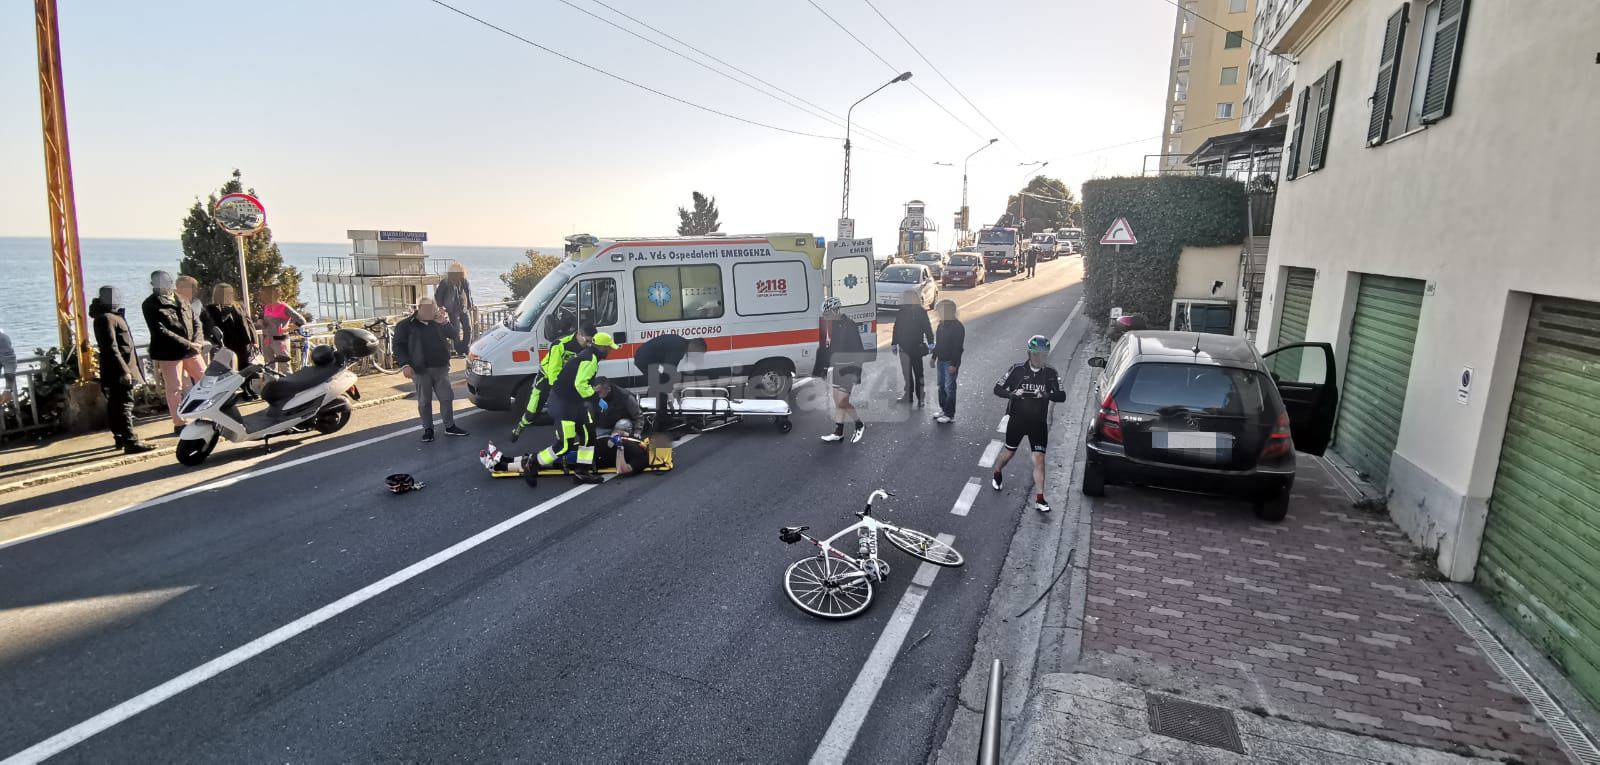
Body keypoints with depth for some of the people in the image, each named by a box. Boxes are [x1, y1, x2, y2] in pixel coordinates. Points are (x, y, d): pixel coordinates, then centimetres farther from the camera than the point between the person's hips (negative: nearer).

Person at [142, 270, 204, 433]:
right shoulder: (150, 305, -6)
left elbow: (195, 321, 11)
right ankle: (179, 424, 8)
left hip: (191, 350, 6)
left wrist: (196, 342, -7)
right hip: (169, 352, -5)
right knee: (175, 390, 0)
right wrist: (187, 344, -20)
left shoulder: (182, 300, 13)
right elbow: (160, 331, -15)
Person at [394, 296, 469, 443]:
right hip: (420, 370, -4)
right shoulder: (405, 325, -1)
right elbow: (399, 346, -4)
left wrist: (443, 324, -10)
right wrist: (405, 364, -16)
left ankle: (450, 427, 17)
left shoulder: (436, 322, 11)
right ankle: (428, 430, 14)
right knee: (424, 401, 3)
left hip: (440, 368, 4)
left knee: (447, 397, 6)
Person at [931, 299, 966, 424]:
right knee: (941, 386, 16)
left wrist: (954, 364, -21)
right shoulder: (942, 324, 10)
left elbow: (958, 347, -19)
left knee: (949, 388, -4)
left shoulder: (957, 327, -17)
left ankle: (950, 415, 3)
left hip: (950, 362, -9)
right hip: (941, 361, 9)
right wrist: (934, 357, 18)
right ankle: (943, 410, 29)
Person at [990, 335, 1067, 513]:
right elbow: (998, 388, -7)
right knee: (1009, 451, 15)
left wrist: (1047, 395, -30)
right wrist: (1012, 393, -27)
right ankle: (996, 474, 47)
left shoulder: (1050, 373, -4)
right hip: (1017, 419, 0)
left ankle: (1039, 499, 0)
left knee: (1039, 458, -5)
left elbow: (1062, 396, -9)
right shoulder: (1018, 369, -8)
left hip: (1038, 423, 1)